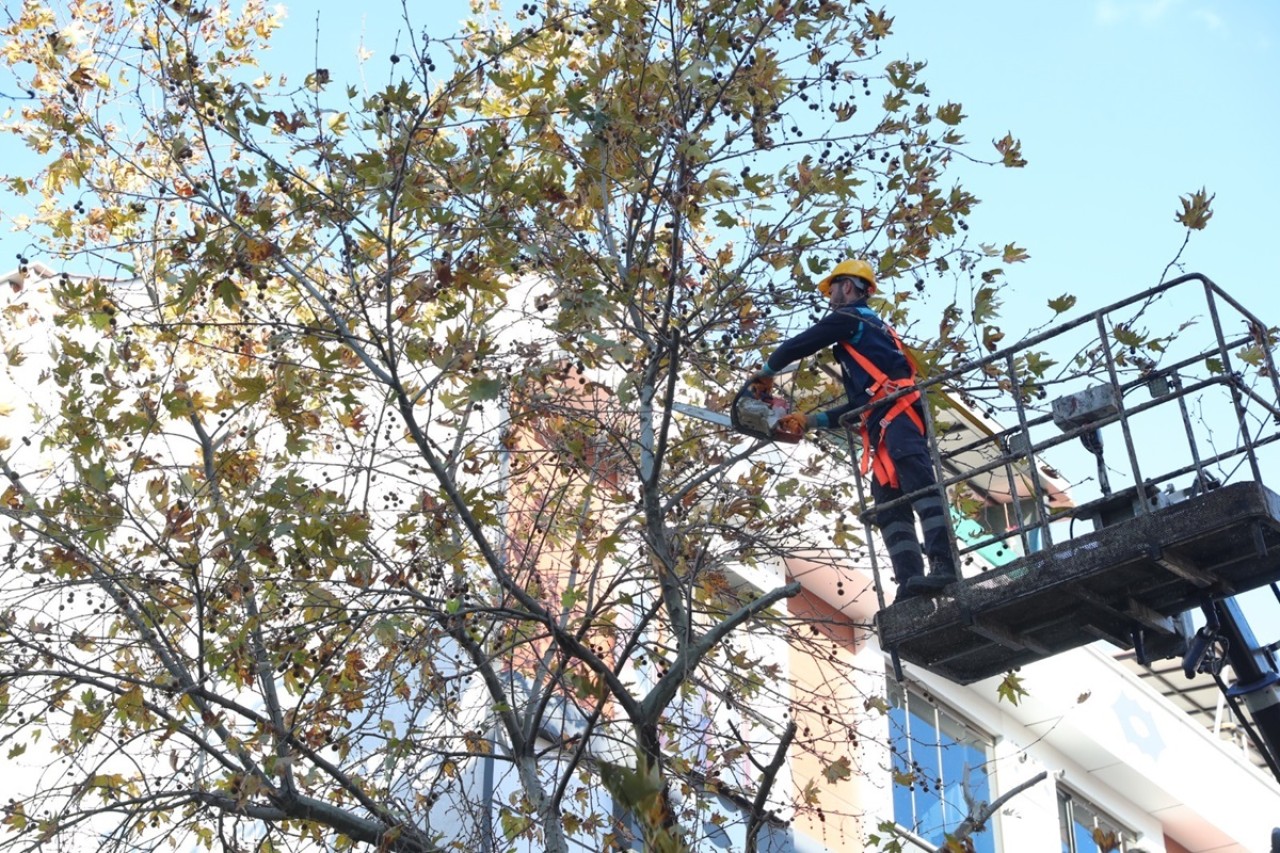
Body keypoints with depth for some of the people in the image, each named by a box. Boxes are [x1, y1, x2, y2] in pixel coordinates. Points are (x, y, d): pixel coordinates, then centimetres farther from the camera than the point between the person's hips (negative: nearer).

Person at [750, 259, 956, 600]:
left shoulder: (850, 317, 8)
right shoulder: (868, 330, 38)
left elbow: (798, 345, 8)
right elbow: (859, 404, 34)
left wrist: (767, 370, 27)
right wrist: (813, 421, 30)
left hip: (897, 413, -10)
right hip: (883, 424, 10)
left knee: (919, 484, -23)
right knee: (889, 505, -3)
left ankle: (943, 565, -37)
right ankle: (911, 579, -17)